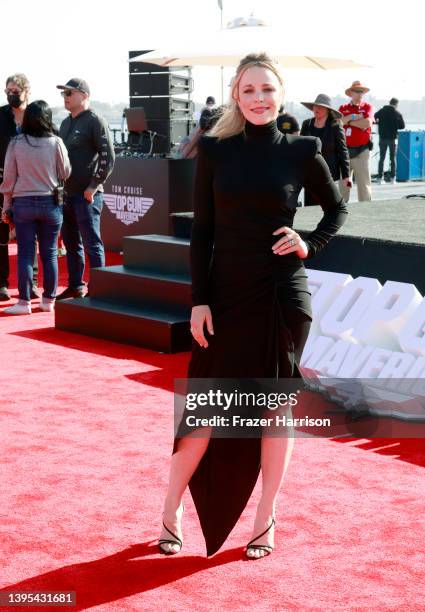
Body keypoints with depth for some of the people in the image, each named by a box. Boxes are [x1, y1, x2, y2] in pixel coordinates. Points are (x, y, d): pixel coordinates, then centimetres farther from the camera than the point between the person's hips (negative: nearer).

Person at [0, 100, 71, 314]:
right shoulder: (56, 143, -7)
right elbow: (65, 173, 1)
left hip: (23, 203, 0)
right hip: (50, 202, 0)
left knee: (25, 253, 3)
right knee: (49, 253, 9)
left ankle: (24, 301, 3)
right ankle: (48, 300, 15)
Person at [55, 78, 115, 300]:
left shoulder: (95, 121, -8)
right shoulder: (66, 123, 17)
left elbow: (108, 158, -13)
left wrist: (93, 186, -16)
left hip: (87, 194, -8)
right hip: (66, 193, 8)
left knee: (92, 243, -5)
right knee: (71, 242, 13)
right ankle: (75, 286, 22)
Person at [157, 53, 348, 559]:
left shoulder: (301, 152, 0)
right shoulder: (215, 151, 0)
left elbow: (336, 207, 14)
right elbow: (201, 231, 1)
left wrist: (310, 245, -3)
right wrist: (199, 301, -5)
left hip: (282, 297, 0)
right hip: (226, 295, 0)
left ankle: (265, 518, 22)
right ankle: (171, 512, 19)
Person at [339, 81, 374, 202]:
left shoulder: (367, 107, 4)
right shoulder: (343, 108, 11)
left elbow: (367, 123, -14)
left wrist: (348, 122, -5)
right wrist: (353, 117, -11)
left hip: (361, 151, -3)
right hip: (345, 150, 3)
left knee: (364, 183, -4)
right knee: (343, 182, 10)